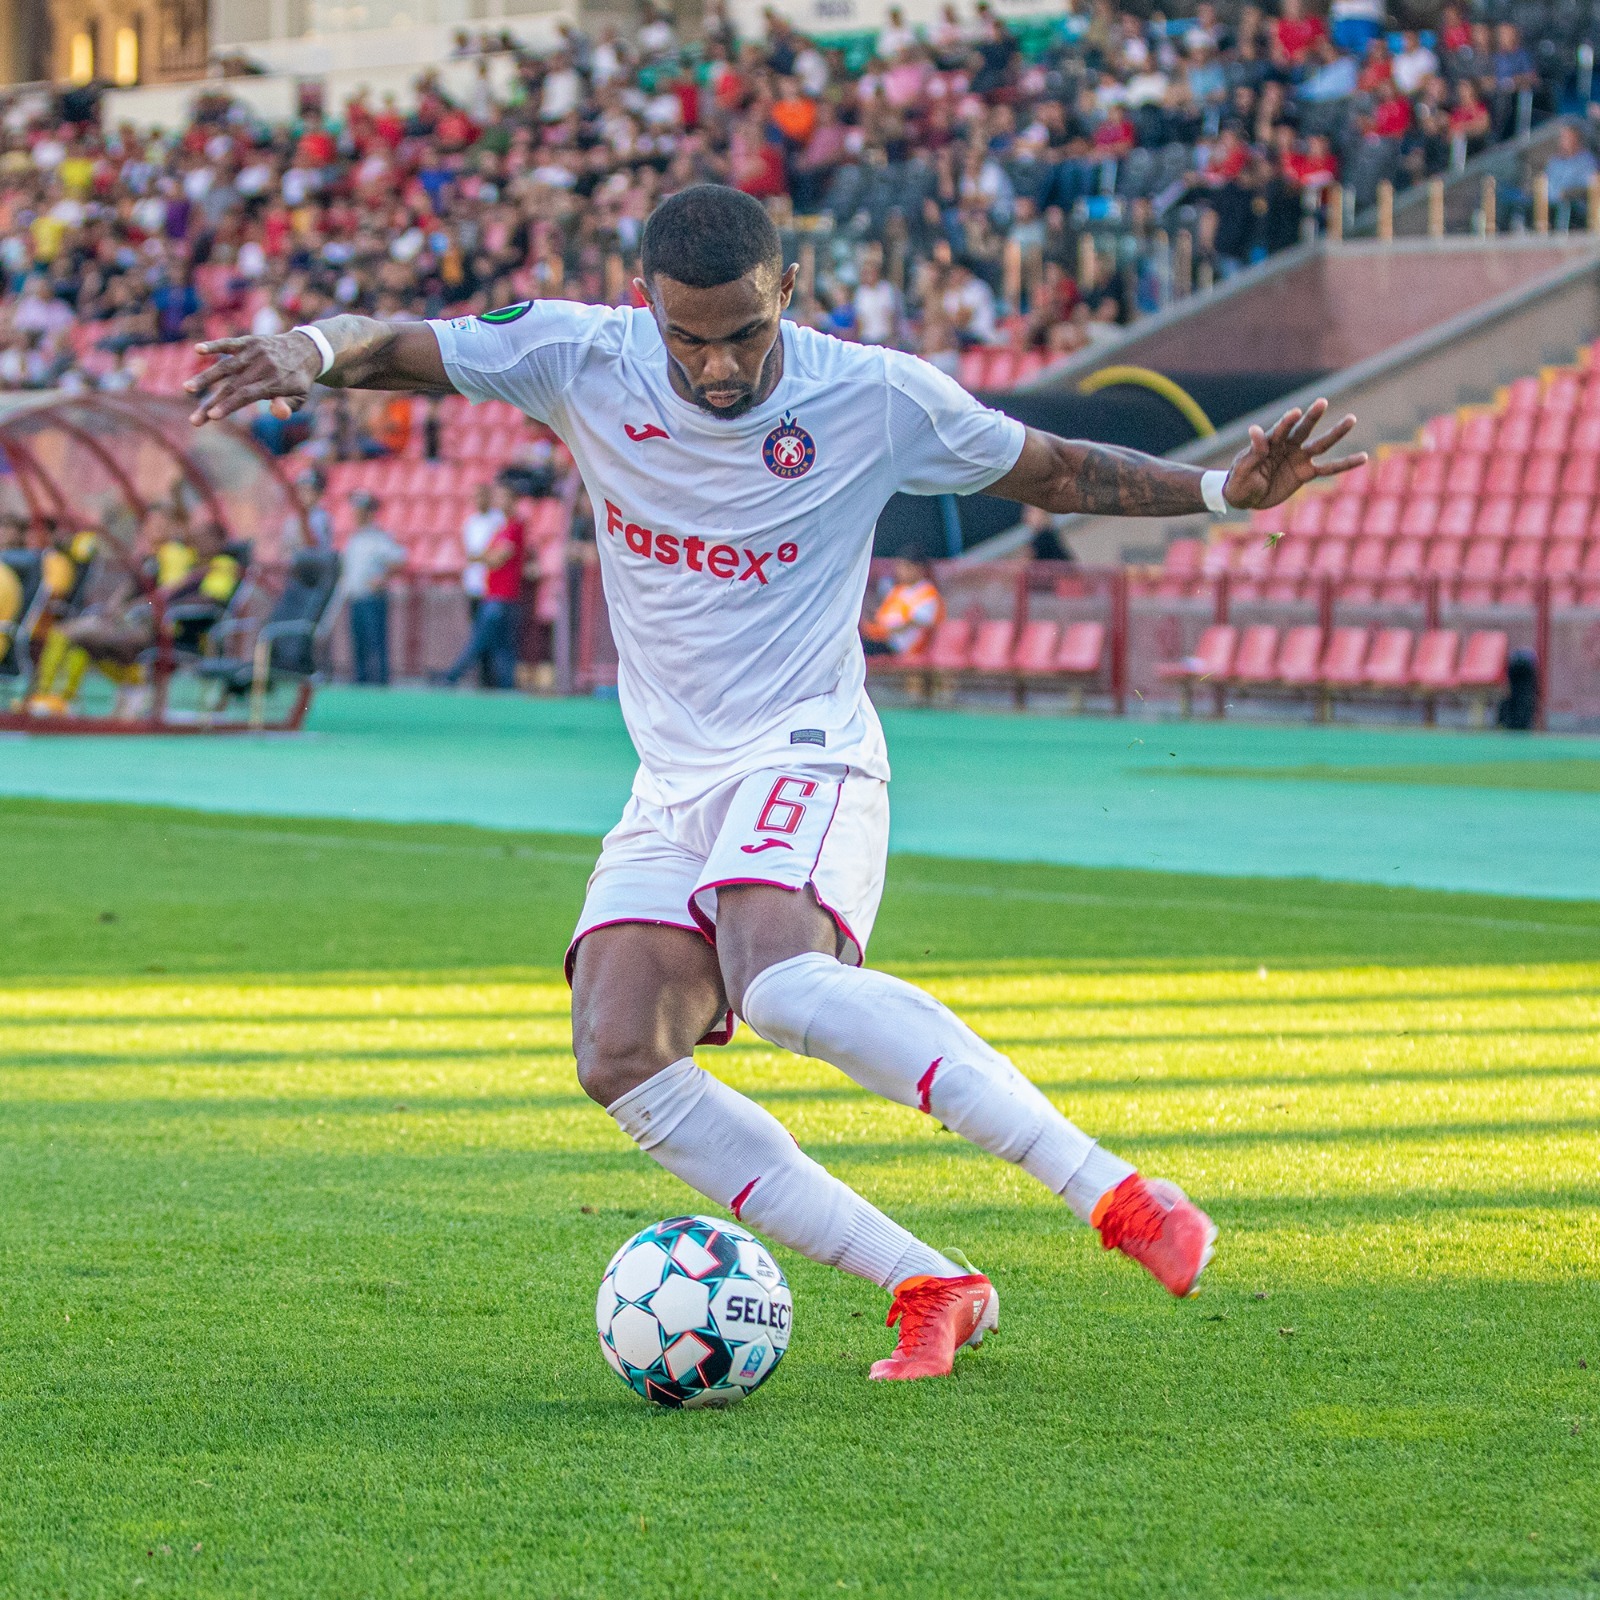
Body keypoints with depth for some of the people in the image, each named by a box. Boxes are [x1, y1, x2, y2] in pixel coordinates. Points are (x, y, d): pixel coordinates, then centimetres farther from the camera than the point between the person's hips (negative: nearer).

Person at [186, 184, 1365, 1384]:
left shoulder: (875, 399, -7)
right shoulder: (585, 360, -3)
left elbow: (1054, 474, 7)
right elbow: (388, 347, 2)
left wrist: (1224, 492, -6)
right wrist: (312, 351, -22)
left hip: (804, 758, -5)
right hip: (672, 783, 5)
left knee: (781, 981, -36)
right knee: (621, 1057, -19)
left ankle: (1114, 1196, -36)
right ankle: (927, 1288, -16)